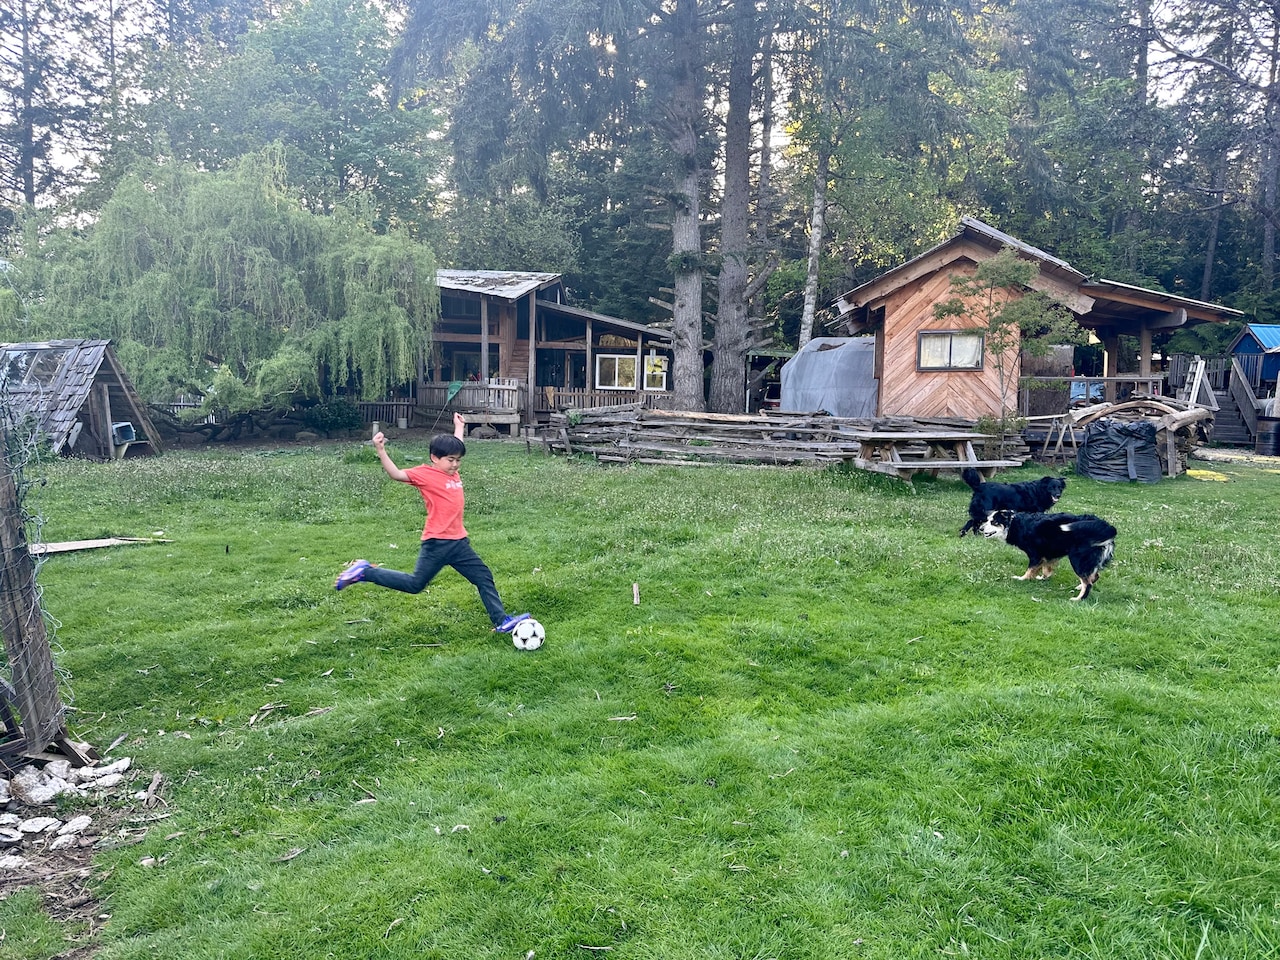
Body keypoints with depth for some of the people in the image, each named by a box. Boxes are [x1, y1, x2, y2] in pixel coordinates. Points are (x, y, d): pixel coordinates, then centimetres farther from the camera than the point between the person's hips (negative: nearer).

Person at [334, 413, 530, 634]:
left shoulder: (453, 472, 13)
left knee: (484, 577, 6)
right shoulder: (425, 474, -9)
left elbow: (456, 448, 33)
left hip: (458, 542, 8)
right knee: (415, 584, 0)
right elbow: (397, 474, -21)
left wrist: (459, 427, 44)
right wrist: (381, 451, -32)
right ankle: (364, 572, 13)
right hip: (437, 543, -8)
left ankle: (501, 620, 11)